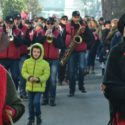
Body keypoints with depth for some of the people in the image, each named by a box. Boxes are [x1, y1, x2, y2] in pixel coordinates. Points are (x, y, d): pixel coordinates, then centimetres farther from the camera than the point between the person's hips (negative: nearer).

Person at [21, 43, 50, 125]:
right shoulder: (27, 62, -1)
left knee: (36, 102, -12)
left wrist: (38, 79, -24)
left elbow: (46, 75, -9)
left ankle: (38, 117, 12)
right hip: (29, 86, 3)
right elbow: (24, 72, 0)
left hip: (39, 87, -3)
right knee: (31, 103, 11)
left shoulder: (45, 63, -8)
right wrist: (29, 77, -19)